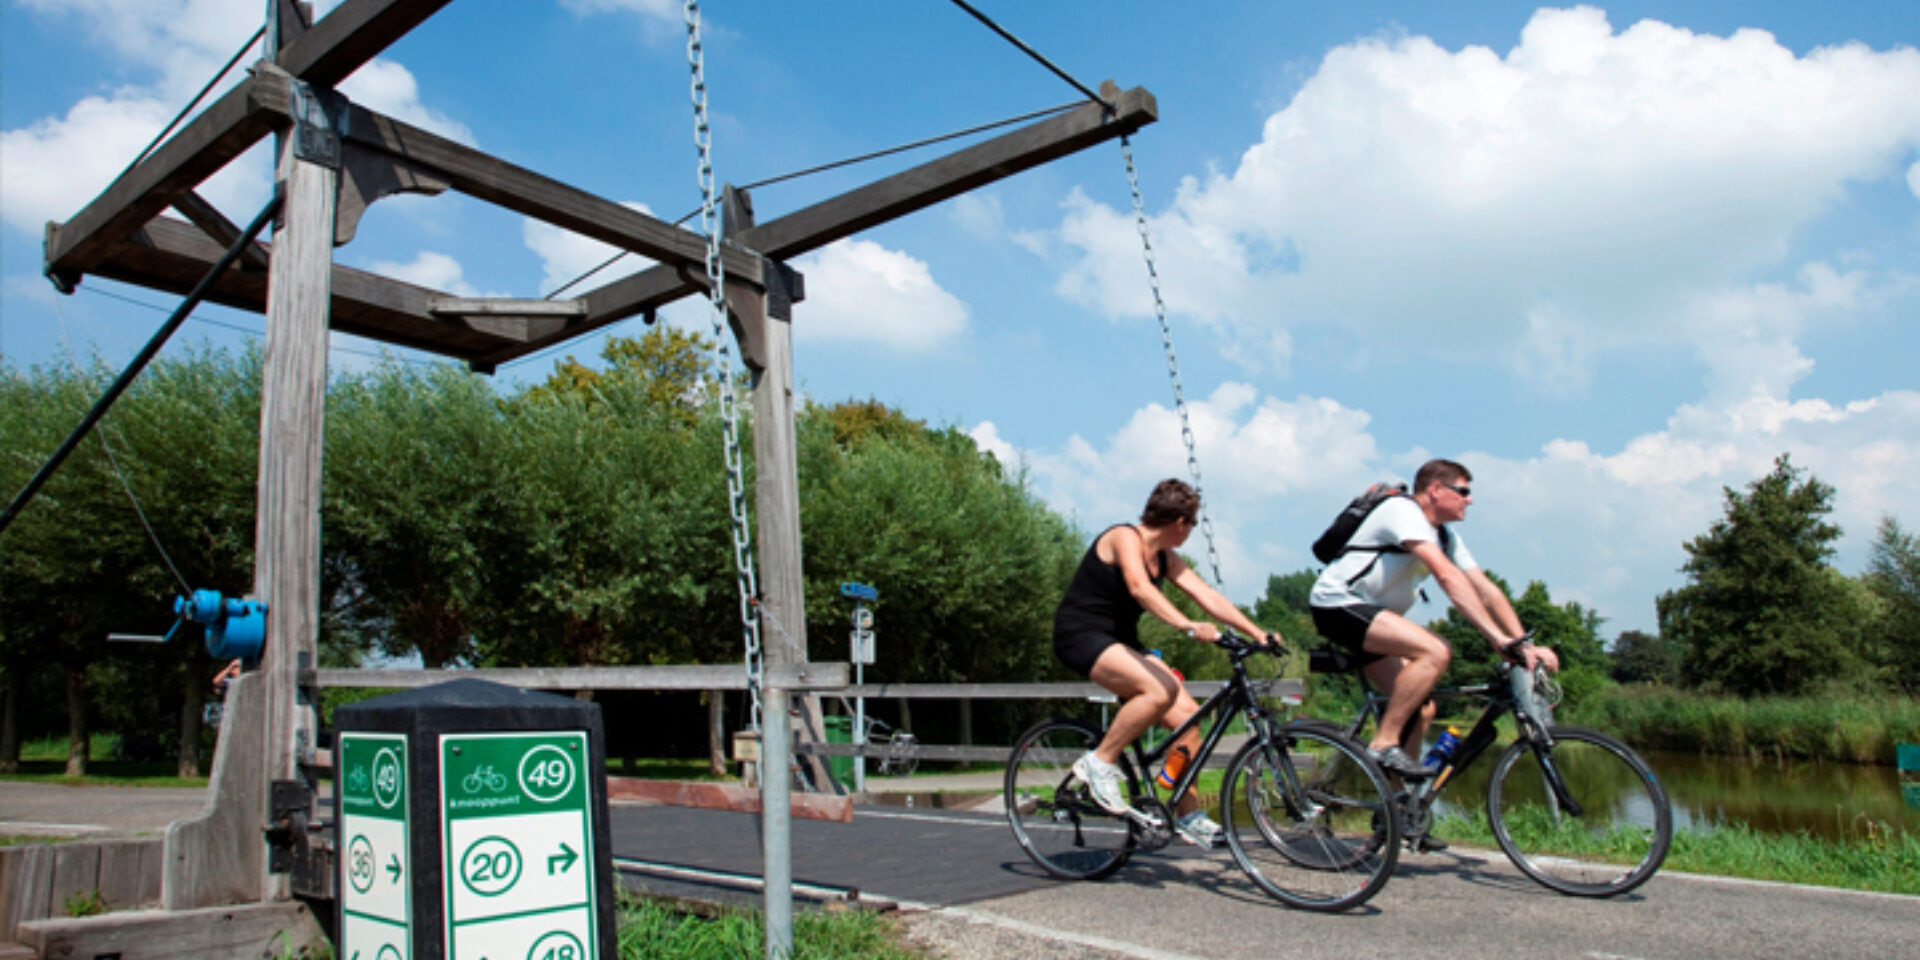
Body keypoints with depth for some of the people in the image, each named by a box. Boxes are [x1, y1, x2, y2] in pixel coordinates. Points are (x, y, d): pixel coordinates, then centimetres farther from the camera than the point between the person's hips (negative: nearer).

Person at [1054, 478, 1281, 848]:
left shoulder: (1166, 559, 11)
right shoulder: (1124, 538, -15)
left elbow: (1209, 597, 4)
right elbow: (1140, 587, -34)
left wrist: (1257, 632, -7)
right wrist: (1187, 626, -47)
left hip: (1121, 642, 8)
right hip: (1081, 635, -8)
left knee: (1187, 714, -5)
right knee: (1161, 690, -31)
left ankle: (1187, 816, 6)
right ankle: (1100, 762, -15)